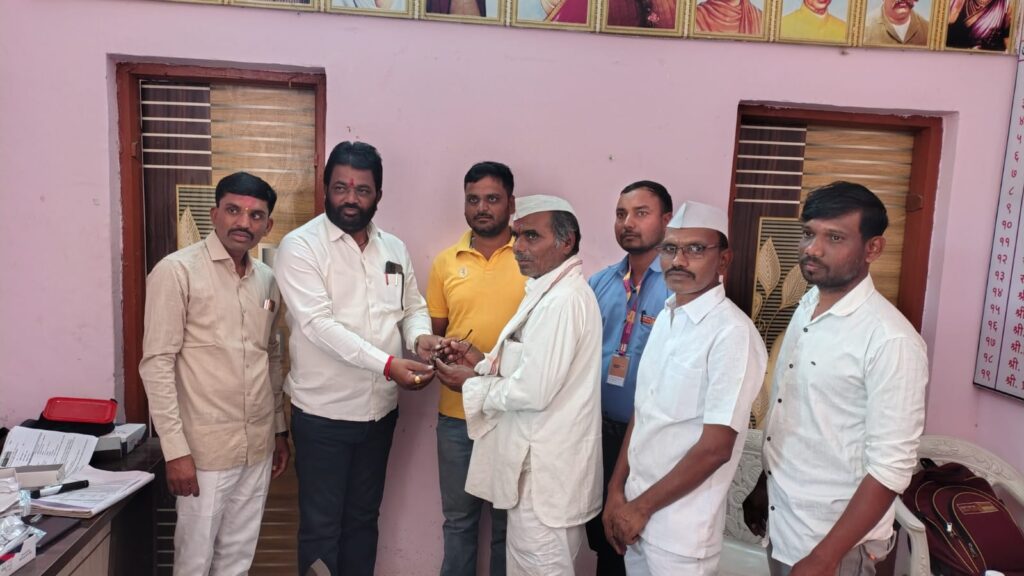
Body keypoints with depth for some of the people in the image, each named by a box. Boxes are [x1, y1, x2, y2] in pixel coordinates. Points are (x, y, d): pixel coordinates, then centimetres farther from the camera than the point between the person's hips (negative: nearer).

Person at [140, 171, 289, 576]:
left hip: (259, 446, 5)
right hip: (206, 447, -5)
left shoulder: (268, 279, 8)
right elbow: (156, 363, -12)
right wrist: (175, 448, -15)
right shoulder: (177, 271, -10)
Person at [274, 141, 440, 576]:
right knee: (321, 526, 10)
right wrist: (387, 365, -30)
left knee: (363, 518, 20)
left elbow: (413, 307, 12)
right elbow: (319, 324, -22)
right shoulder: (300, 246, -12)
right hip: (323, 413, -5)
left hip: (381, 410, 5)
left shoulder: (394, 248, 6)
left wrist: (420, 336, -13)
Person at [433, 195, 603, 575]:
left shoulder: (564, 300, -23)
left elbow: (534, 391, -26)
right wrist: (483, 364, 3)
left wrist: (471, 384, -11)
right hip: (543, 465, 10)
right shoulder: (550, 292, 12)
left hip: (545, 472, -10)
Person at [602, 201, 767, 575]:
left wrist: (641, 507, -12)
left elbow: (715, 448, -20)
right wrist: (617, 490, 4)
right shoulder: (665, 318, 4)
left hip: (682, 526, -6)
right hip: (636, 505, 6)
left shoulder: (733, 333, -19)